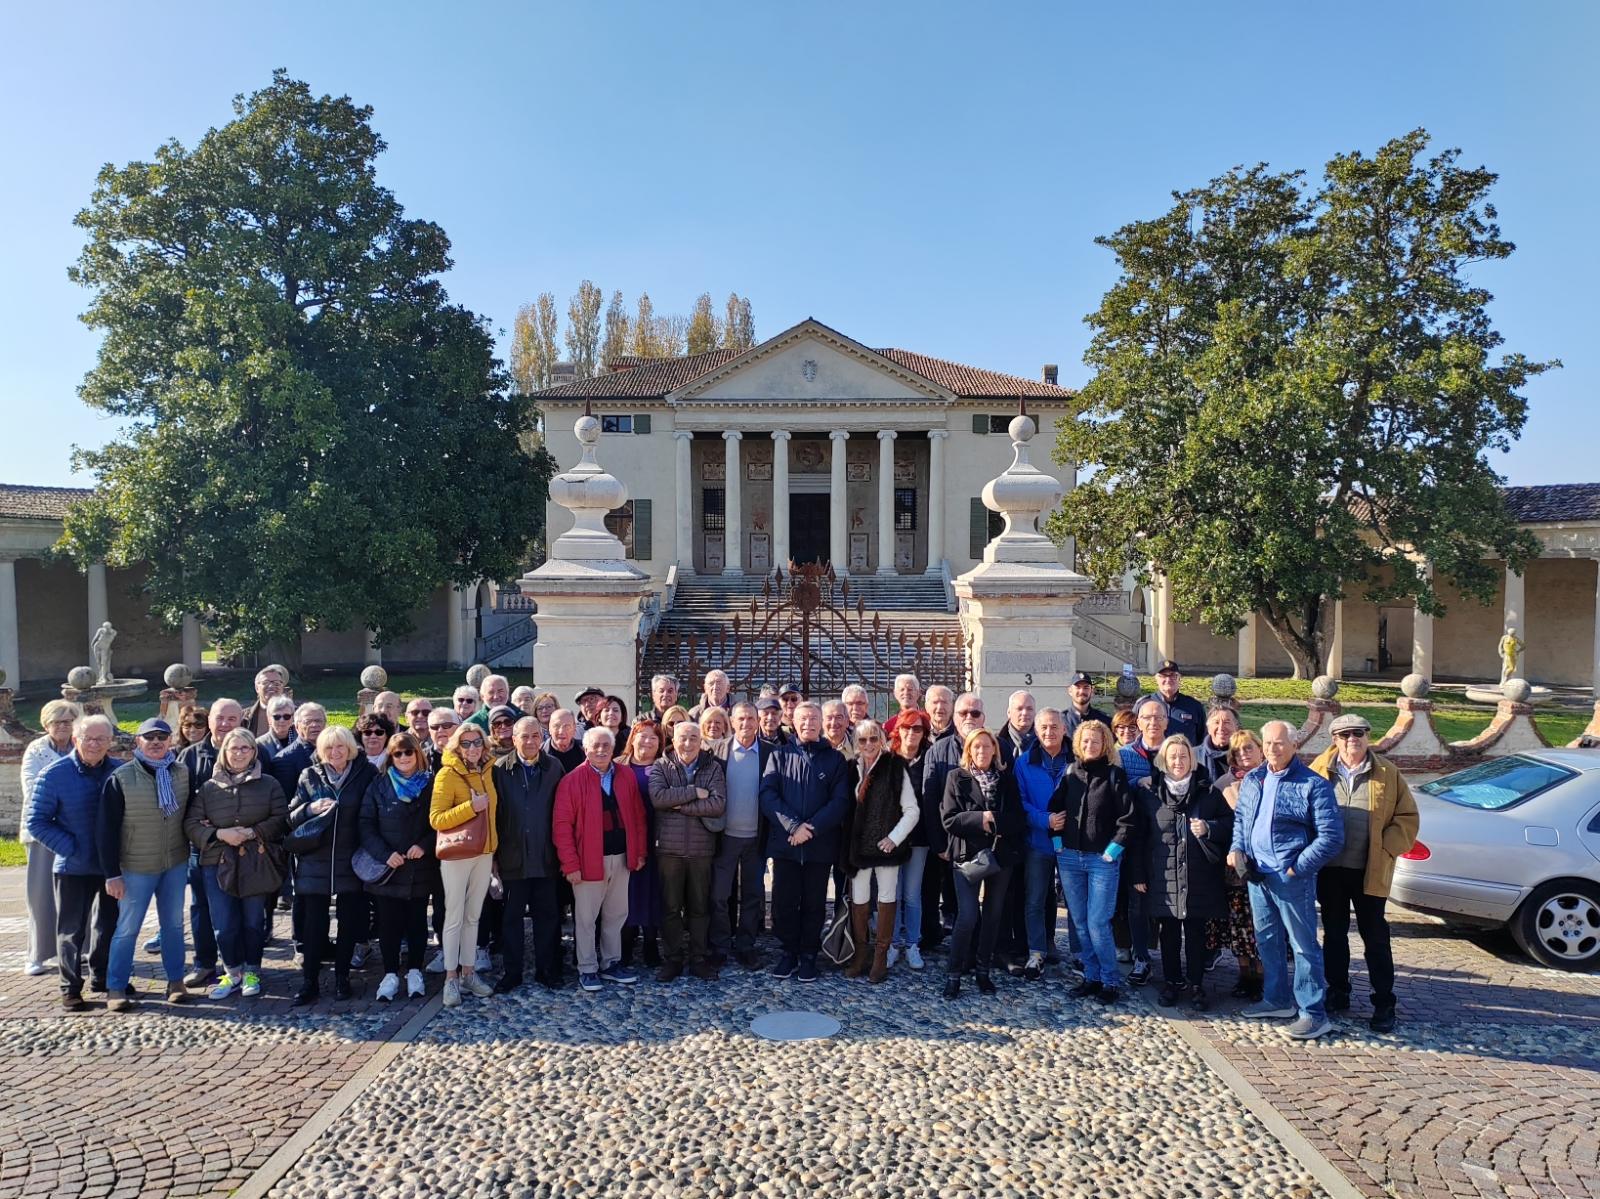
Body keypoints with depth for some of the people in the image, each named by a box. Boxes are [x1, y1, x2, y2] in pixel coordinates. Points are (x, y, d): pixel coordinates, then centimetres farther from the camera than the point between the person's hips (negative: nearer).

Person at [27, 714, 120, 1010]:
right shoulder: (55, 774, -10)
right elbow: (37, 822, -7)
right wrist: (70, 847, -15)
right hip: (73, 867, -3)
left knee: (109, 925, 15)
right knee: (72, 929, 6)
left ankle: (102, 977, 32)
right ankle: (71, 988, 19)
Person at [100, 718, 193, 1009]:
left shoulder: (182, 773, 0)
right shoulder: (121, 778, -11)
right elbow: (107, 829, -9)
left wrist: (189, 856, 7)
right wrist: (112, 873, -11)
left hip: (176, 864, 3)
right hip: (136, 867, -3)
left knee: (174, 924, 11)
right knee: (127, 928, 5)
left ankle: (175, 980, 21)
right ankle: (116, 988, 17)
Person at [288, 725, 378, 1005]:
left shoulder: (366, 774, -1)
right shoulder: (310, 776, 3)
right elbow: (291, 816, 4)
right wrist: (311, 809, -16)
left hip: (350, 861, 0)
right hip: (314, 860, 1)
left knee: (349, 921, 7)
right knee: (312, 923, 2)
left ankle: (342, 977, 21)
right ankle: (309, 982, 12)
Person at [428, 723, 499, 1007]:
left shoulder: (487, 771, 5)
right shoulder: (447, 774, -12)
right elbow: (436, 819, -17)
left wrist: (495, 848, 9)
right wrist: (471, 807, -25)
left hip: (484, 853, 5)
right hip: (456, 855, -5)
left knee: (473, 916, 13)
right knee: (454, 917, 2)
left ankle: (468, 972, 23)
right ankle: (451, 978, 12)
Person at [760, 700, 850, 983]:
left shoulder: (835, 759, 5)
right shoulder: (779, 755, 6)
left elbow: (840, 801, -4)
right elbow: (767, 795, -4)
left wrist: (811, 828, -14)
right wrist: (792, 825, -16)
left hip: (820, 845, 0)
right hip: (784, 841, 0)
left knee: (813, 903, 7)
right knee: (784, 901, 4)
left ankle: (808, 955, 21)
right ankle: (789, 952, 20)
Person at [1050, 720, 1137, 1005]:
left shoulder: (1114, 775, -4)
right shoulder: (1069, 773, 7)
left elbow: (1127, 818, -8)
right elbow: (1055, 808, 13)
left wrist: (1113, 850, -11)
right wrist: (1057, 840, 4)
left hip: (1102, 859, -4)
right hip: (1069, 858, 4)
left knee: (1097, 924, -6)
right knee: (1080, 923, 9)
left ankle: (1111, 981, 9)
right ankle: (1092, 977, 20)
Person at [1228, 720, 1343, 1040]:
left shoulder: (1313, 785, -12)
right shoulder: (1252, 779, 9)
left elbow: (1331, 837, -14)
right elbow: (1240, 817, 22)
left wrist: (1296, 868, -16)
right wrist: (1237, 848, 5)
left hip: (1291, 878, -7)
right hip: (1257, 874, 7)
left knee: (1304, 944, 1)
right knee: (1267, 940, 17)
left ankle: (1314, 1013, 11)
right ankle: (1277, 1000, 32)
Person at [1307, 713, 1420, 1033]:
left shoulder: (1387, 774, 0)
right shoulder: (1320, 771, 1)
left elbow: (1408, 817, 3)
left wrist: (1386, 850, -8)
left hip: (1370, 872, -1)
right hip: (1329, 870, 2)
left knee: (1375, 937, 5)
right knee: (1334, 934, 13)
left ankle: (1384, 1004, 15)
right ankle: (1338, 994, 26)